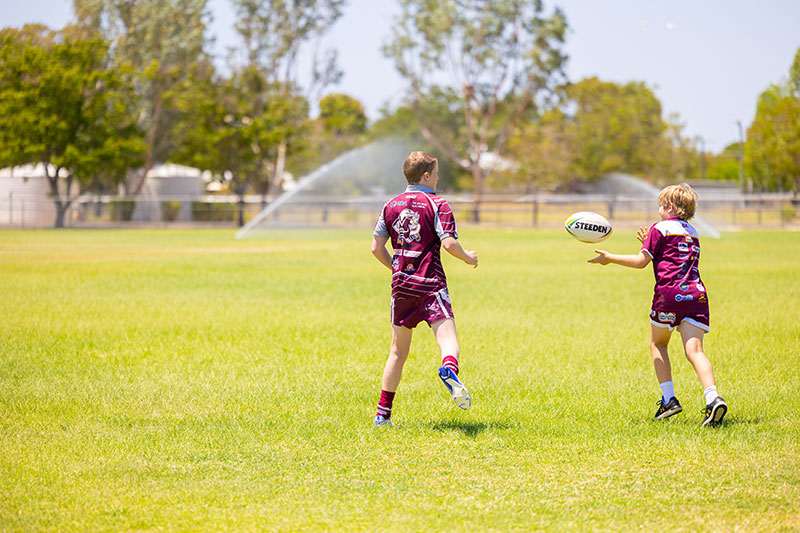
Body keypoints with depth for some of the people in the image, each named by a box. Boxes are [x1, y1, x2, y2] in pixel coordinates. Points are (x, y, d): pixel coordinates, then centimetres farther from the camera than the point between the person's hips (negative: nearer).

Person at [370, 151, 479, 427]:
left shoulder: (391, 205, 11)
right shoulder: (437, 204, -3)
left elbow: (376, 247, 10)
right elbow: (448, 243, -13)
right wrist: (468, 257, 6)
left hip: (401, 285, 5)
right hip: (431, 285, -5)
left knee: (398, 352, 15)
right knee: (448, 339, -15)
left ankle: (382, 414, 16)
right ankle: (449, 368, -51)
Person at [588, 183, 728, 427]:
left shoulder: (660, 229, 2)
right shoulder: (692, 233, 22)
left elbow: (641, 261, -1)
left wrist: (609, 258, 8)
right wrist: (650, 243, 36)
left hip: (669, 293, -4)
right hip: (696, 294, 4)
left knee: (657, 343, 18)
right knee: (694, 350, -5)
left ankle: (669, 398, 11)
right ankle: (713, 398, -27)